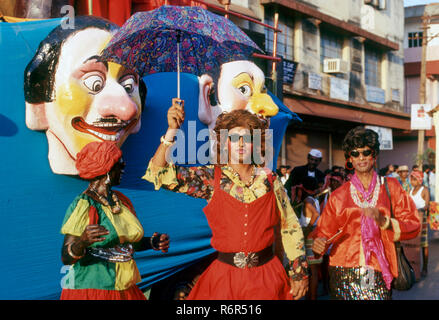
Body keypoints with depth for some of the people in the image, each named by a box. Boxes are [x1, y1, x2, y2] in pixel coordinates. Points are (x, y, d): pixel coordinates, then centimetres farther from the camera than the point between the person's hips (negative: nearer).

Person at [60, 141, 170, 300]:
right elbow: (66, 258, -18)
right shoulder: (83, 206, -15)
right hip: (90, 291, -6)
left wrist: (153, 242, 1)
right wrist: (82, 242, -37)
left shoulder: (121, 200, 6)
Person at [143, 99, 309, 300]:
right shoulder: (211, 178, -2)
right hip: (224, 277, -1)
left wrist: (299, 274, 7)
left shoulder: (269, 180, 1)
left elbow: (290, 229, 8)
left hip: (267, 277, 1)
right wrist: (172, 130, -20)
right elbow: (161, 173, -11)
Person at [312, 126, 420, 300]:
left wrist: (384, 222, -13)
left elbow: (413, 225, 4)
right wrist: (320, 243, -10)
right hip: (344, 272, 1)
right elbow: (325, 231, 12)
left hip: (379, 273, 0)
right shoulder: (339, 195, 11)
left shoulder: (390, 187, 10)